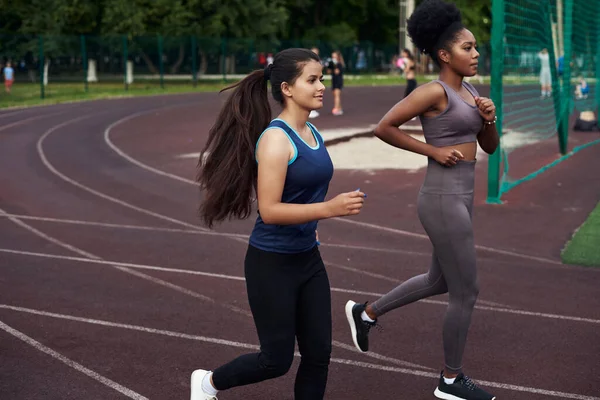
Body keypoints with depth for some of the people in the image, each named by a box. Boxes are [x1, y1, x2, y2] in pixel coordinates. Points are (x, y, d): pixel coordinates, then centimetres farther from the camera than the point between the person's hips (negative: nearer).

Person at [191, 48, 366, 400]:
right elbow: (269, 210, -25)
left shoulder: (313, 133, 6)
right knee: (277, 360, 5)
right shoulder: (276, 138, -19)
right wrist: (328, 208, -32)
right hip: (272, 264, -8)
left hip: (308, 260, 8)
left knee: (319, 354, 8)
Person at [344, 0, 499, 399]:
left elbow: (490, 146, 16)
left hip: (458, 198, 10)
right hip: (443, 201, -10)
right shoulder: (433, 91, -14)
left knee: (439, 282, 24)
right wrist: (433, 150, -14)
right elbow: (383, 128, -15)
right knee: (467, 293, 2)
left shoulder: (469, 92, 12)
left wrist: (489, 118, -4)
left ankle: (366, 313, 38)